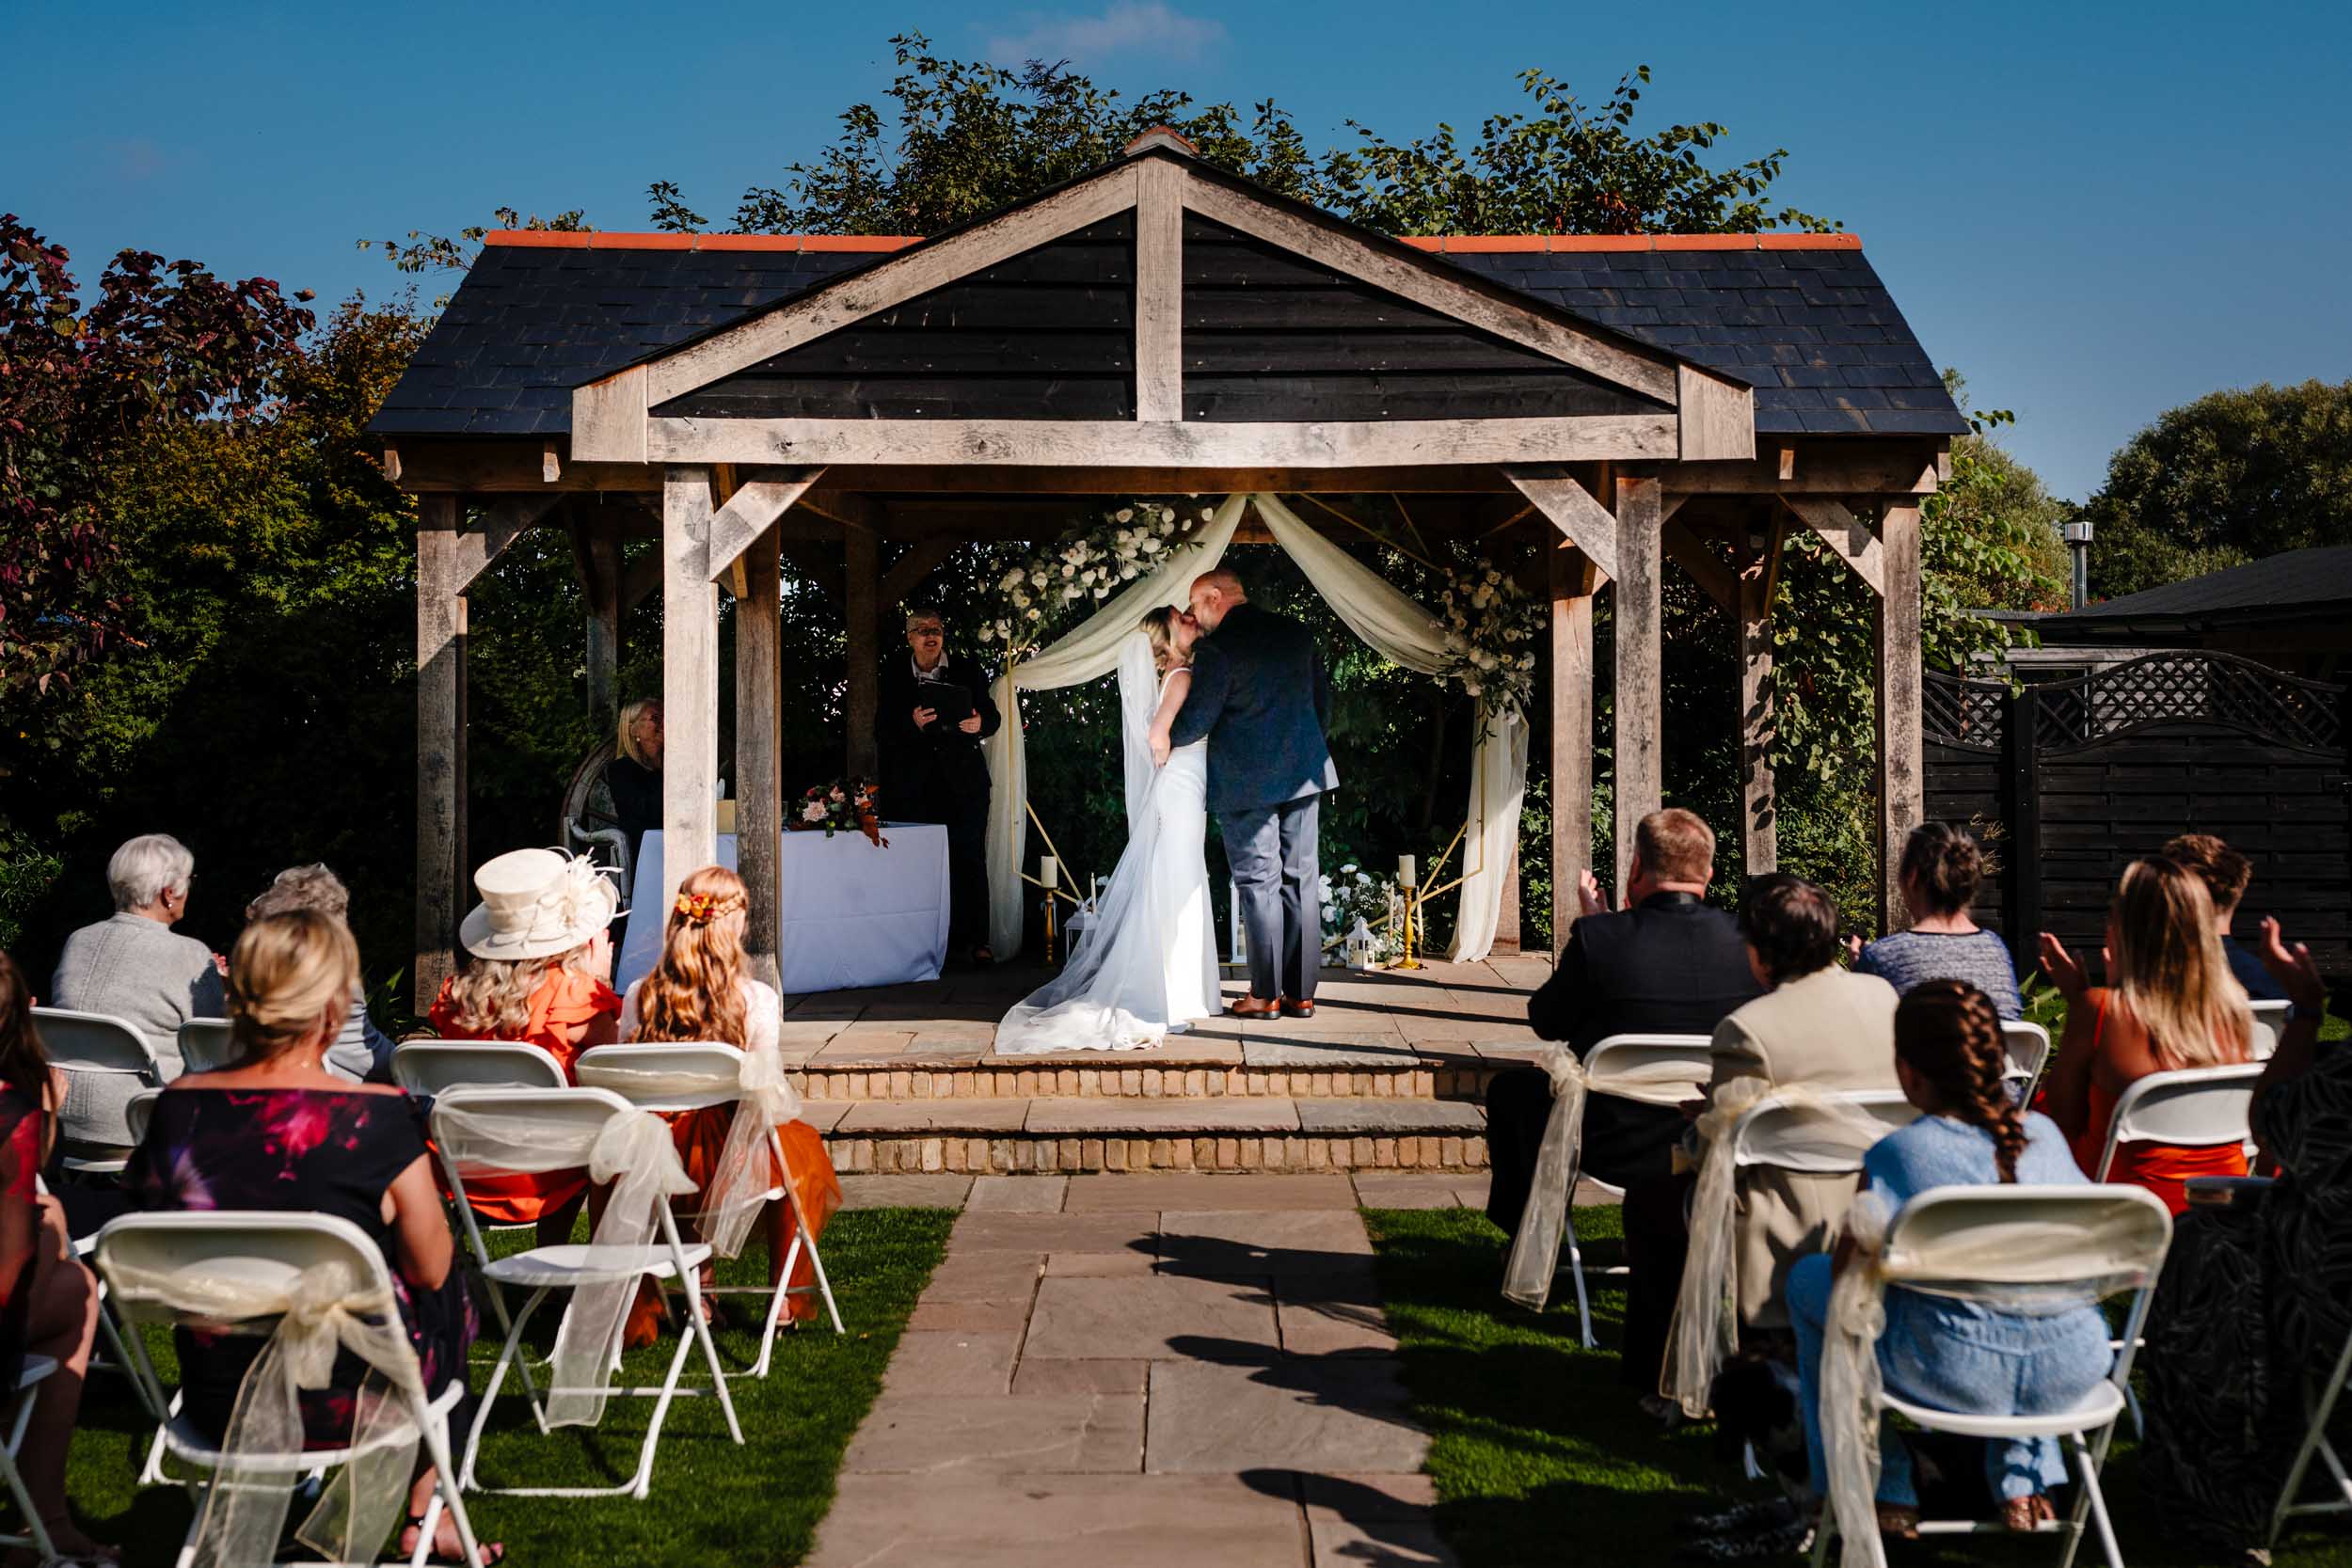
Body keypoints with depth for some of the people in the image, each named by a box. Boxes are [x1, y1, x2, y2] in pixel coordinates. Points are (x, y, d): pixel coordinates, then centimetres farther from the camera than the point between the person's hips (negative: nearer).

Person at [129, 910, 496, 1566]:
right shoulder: (377, 1118, -23)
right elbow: (429, 1268, -10)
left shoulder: (178, 1110, -11)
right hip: (347, 1406, -4)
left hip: (216, 1406, 4)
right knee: (449, 1294, 28)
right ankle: (425, 1516, 38)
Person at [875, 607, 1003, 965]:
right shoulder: (893, 674, 9)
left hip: (964, 783, 0)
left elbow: (993, 716, 11)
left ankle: (975, 940, 0)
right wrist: (913, 724, -17)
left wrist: (981, 723, -12)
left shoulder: (967, 672, 10)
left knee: (970, 859, -2)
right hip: (913, 785, 0)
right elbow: (883, 729, 3)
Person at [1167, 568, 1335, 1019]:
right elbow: (1322, 701, 14)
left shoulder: (1217, 648, -12)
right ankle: (1302, 993, 11)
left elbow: (1194, 722, -12)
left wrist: (1161, 737, 7)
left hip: (1246, 782, -5)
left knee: (1259, 884, 2)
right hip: (1303, 774, 5)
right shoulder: (1296, 633, 7)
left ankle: (1266, 995, 5)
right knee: (1301, 881, 8)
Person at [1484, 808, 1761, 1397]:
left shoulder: (1601, 937, -20)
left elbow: (1547, 1021, -3)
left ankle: (1526, 1235, 44)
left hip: (1614, 1145, -2)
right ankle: (1655, 1365, 42)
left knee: (1510, 1087, 25)